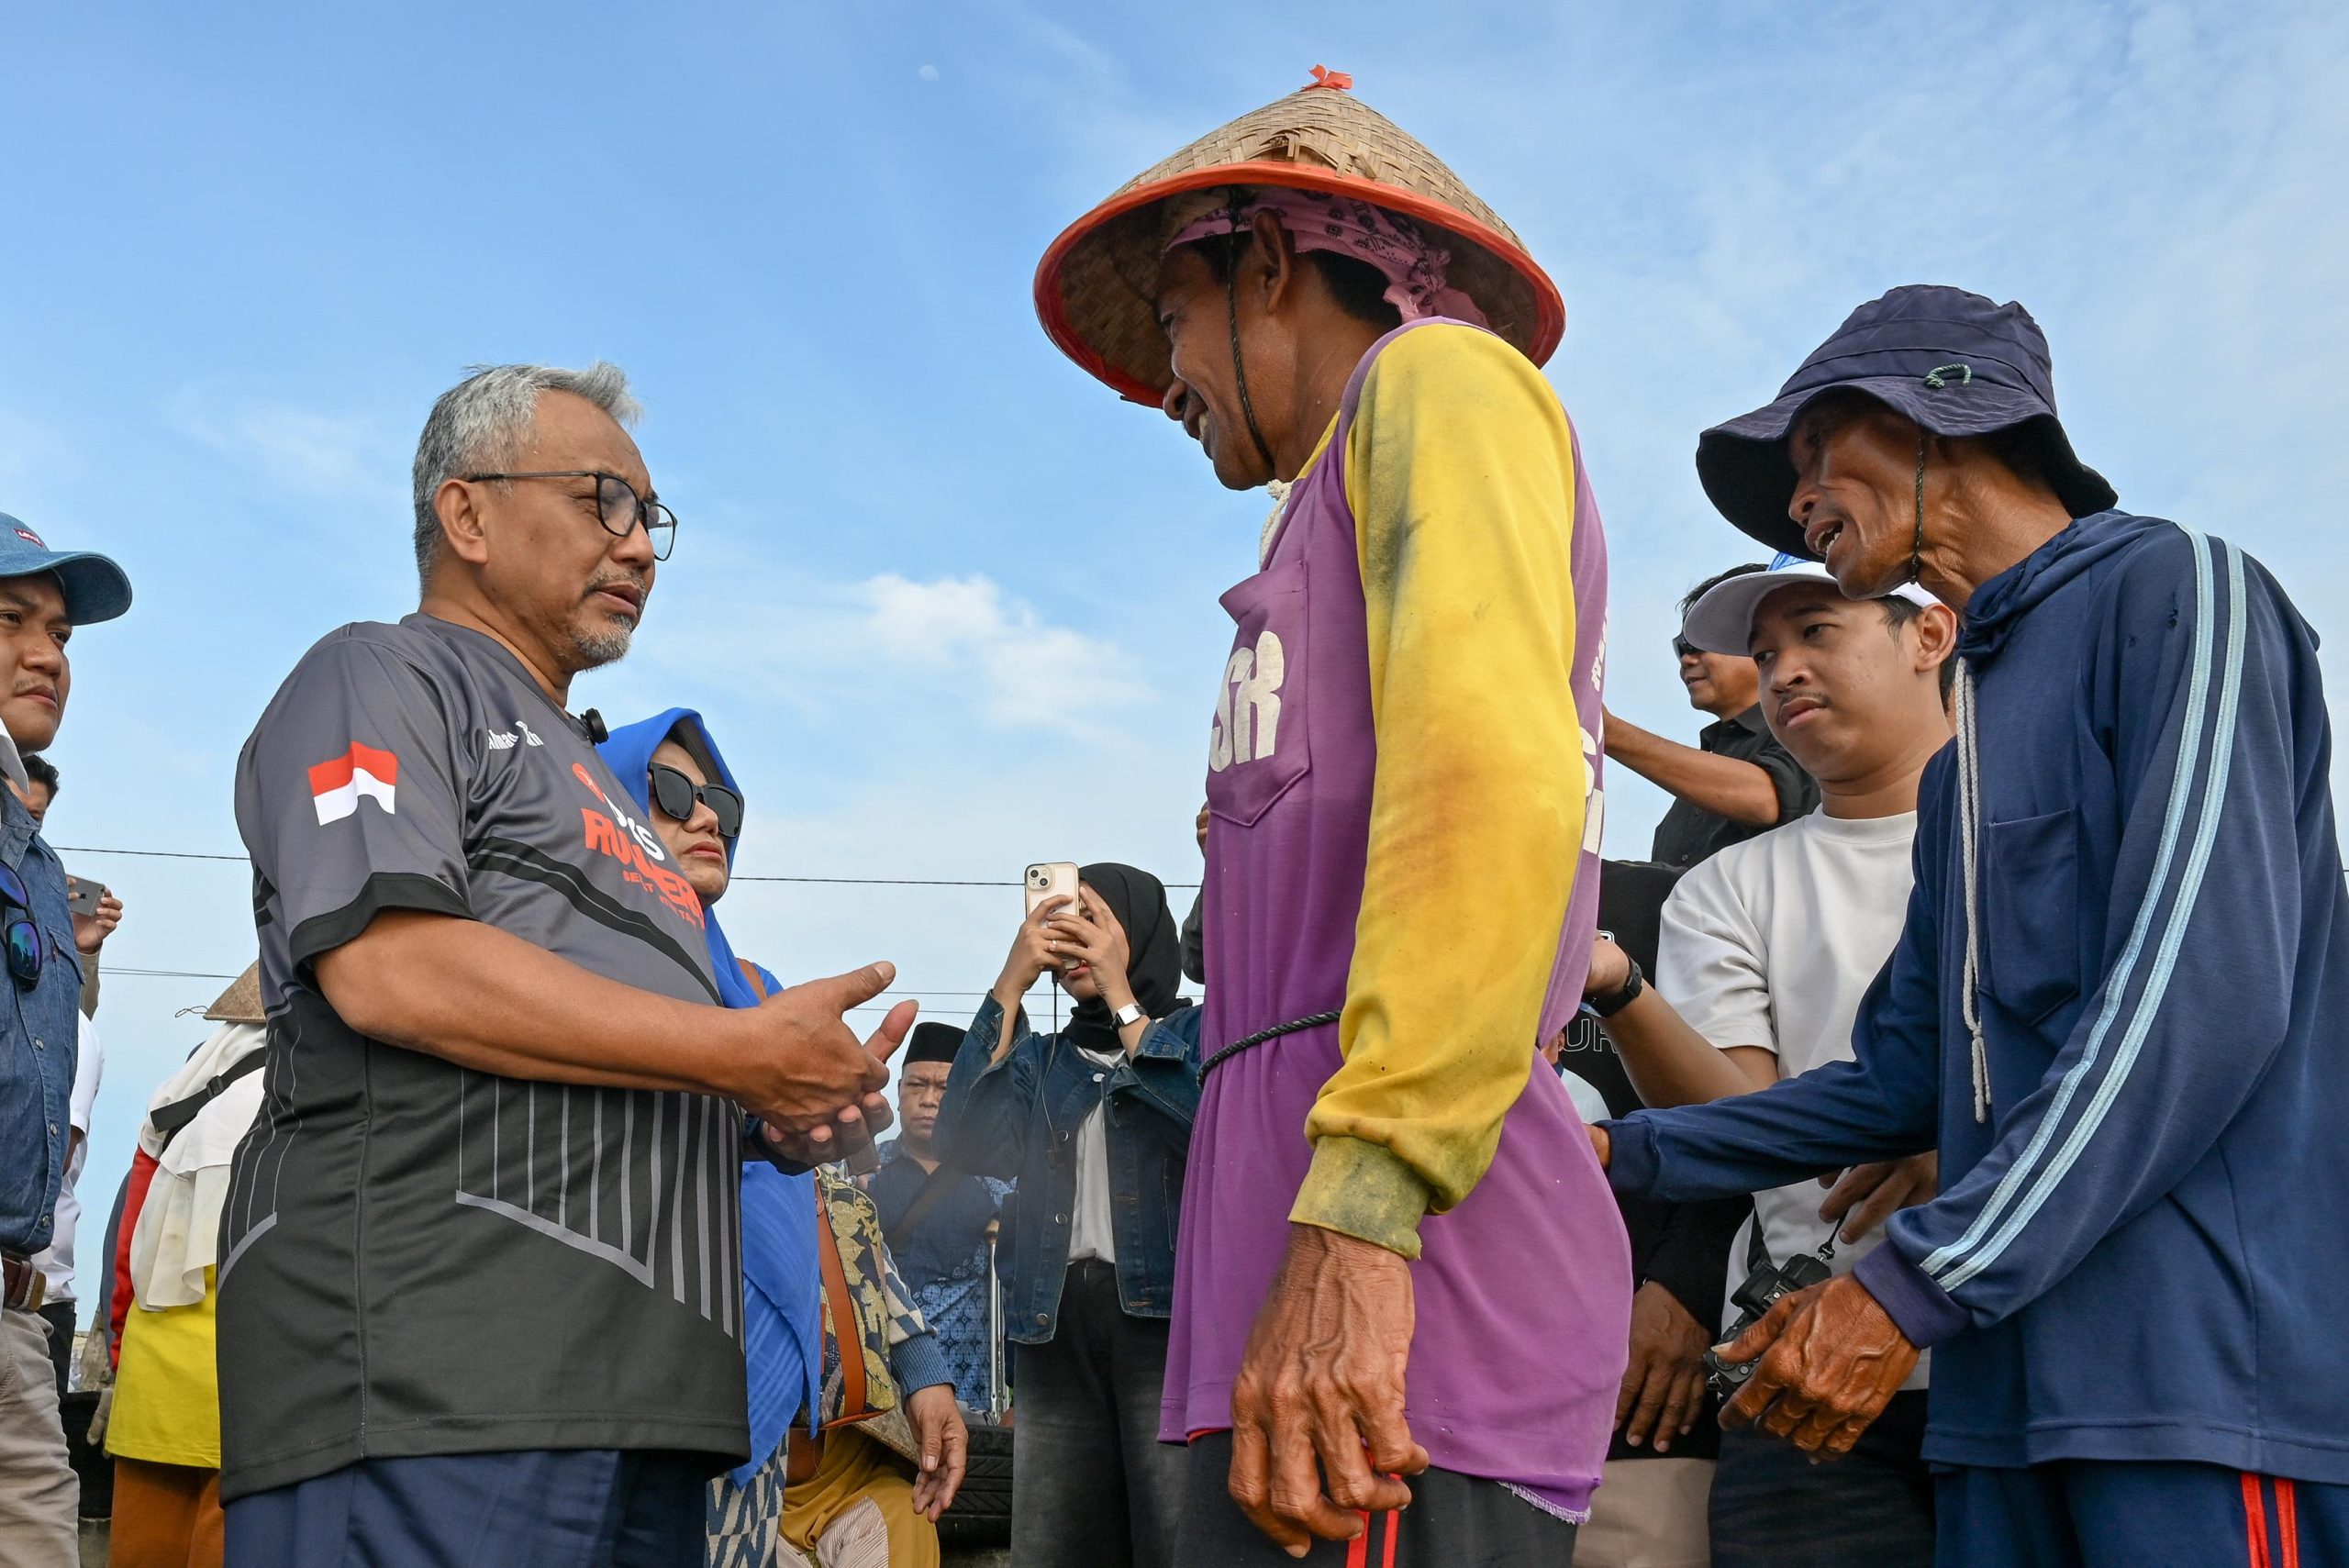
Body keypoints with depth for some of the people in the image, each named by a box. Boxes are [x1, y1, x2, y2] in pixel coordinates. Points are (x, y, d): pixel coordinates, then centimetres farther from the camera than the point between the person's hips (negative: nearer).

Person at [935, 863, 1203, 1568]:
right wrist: (1012, 983, -2)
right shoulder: (1042, 1059, 21)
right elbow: (969, 1141, 1)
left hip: (1169, 1312, -4)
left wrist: (1122, 997, -7)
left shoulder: (1199, 1030, 10)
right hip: (1057, 1325, 4)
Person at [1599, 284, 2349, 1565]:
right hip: (2008, 1382, 7)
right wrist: (1621, 1155, 15)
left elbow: (2204, 995, -15)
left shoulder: (2173, 591, -2)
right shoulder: (1967, 744, 23)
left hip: (2206, 1368, -7)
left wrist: (1915, 1283, -16)